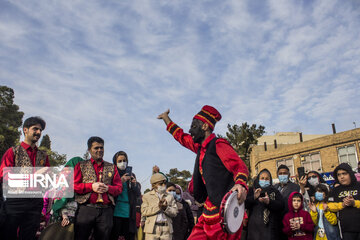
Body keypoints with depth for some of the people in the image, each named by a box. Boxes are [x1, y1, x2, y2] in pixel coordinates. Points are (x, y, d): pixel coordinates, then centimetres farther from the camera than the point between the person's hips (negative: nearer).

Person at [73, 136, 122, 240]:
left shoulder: (112, 167, 16)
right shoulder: (81, 165, 11)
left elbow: (119, 188, 13)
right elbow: (73, 185, 2)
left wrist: (108, 188, -7)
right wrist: (91, 186, -10)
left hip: (106, 211, 2)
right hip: (86, 209, -2)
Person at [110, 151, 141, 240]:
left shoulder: (131, 175, 15)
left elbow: (138, 194, 13)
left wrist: (134, 184, -7)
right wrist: (121, 181, -14)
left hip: (129, 213, 3)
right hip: (116, 212, -3)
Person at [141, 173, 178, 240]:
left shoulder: (170, 197, 15)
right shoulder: (147, 196, 9)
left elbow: (174, 212, 6)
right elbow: (144, 212, -4)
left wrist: (166, 208, -13)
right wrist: (157, 207, -13)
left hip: (167, 229, 2)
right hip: (152, 229, -2)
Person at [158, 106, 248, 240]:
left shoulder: (219, 145, -9)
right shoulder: (200, 147, 16)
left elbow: (239, 166, -19)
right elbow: (182, 137, 33)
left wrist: (240, 184, -41)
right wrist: (166, 118, 43)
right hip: (210, 209, 8)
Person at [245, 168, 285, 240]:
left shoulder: (275, 192, 14)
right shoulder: (252, 190, 13)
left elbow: (281, 206, -1)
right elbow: (244, 204, 1)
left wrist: (269, 201, -18)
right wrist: (254, 197, -16)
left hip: (270, 226, 0)